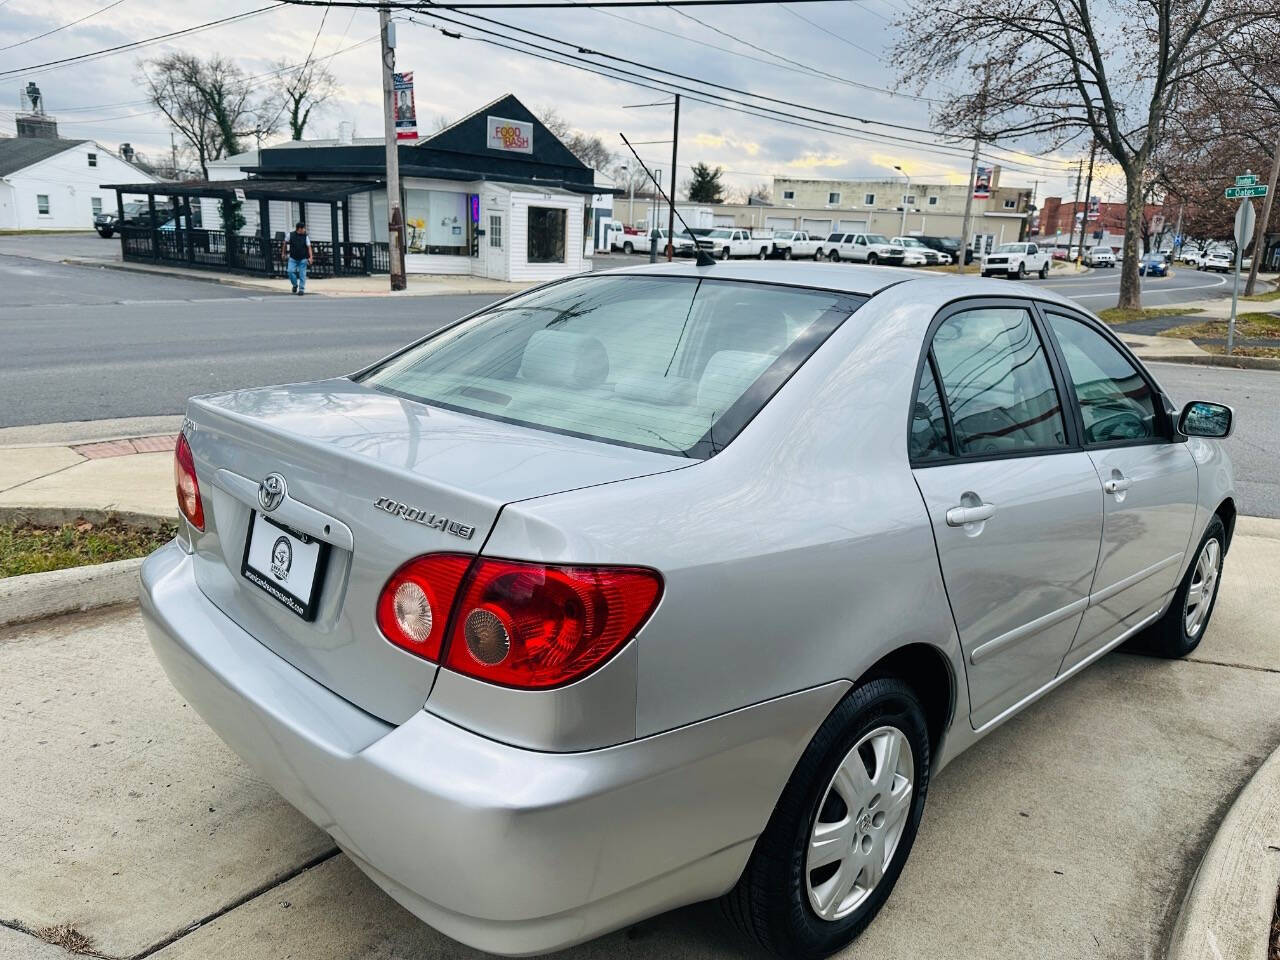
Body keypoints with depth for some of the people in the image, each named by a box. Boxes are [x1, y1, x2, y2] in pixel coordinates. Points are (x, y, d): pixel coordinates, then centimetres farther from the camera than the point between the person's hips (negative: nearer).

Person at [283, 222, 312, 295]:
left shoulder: (306, 237, -3)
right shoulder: (291, 235, -4)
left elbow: (309, 247, -5)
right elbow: (286, 243, 12)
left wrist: (310, 257, -16)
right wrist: (284, 253, 18)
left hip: (303, 259, 0)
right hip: (293, 258, 0)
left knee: (302, 274, -1)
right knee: (290, 271, -13)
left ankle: (301, 289, 11)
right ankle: (295, 285, 10)